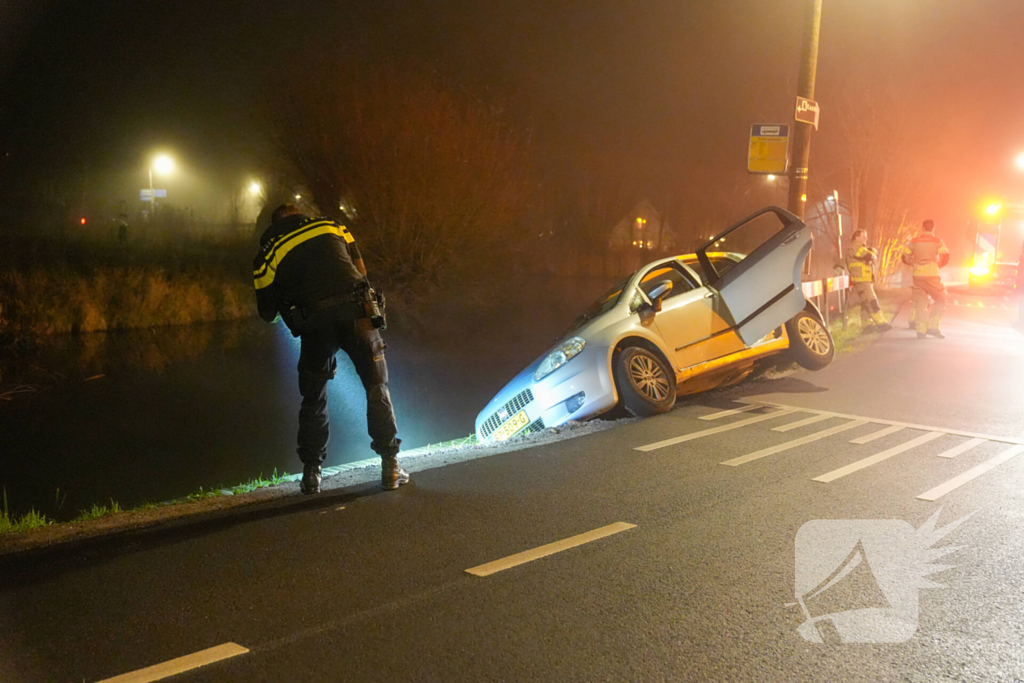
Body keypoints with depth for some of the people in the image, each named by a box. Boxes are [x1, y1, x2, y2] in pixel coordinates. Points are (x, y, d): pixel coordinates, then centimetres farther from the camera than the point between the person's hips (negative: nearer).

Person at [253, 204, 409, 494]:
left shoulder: (268, 254, 14)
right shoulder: (332, 227, 18)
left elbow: (267, 312, 15)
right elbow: (361, 271, 20)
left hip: (315, 323, 0)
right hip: (356, 312, 0)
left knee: (313, 398, 16)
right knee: (376, 388, 9)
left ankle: (311, 472, 17)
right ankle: (390, 466, 6)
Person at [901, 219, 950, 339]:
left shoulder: (914, 241, 7)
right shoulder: (937, 241, 0)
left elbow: (905, 258, 7)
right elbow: (945, 257, -6)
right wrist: (938, 265, 12)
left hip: (918, 275, 3)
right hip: (932, 275, -3)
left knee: (920, 302, 8)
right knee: (940, 300, 10)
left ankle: (921, 330, 2)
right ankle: (932, 326, -1)